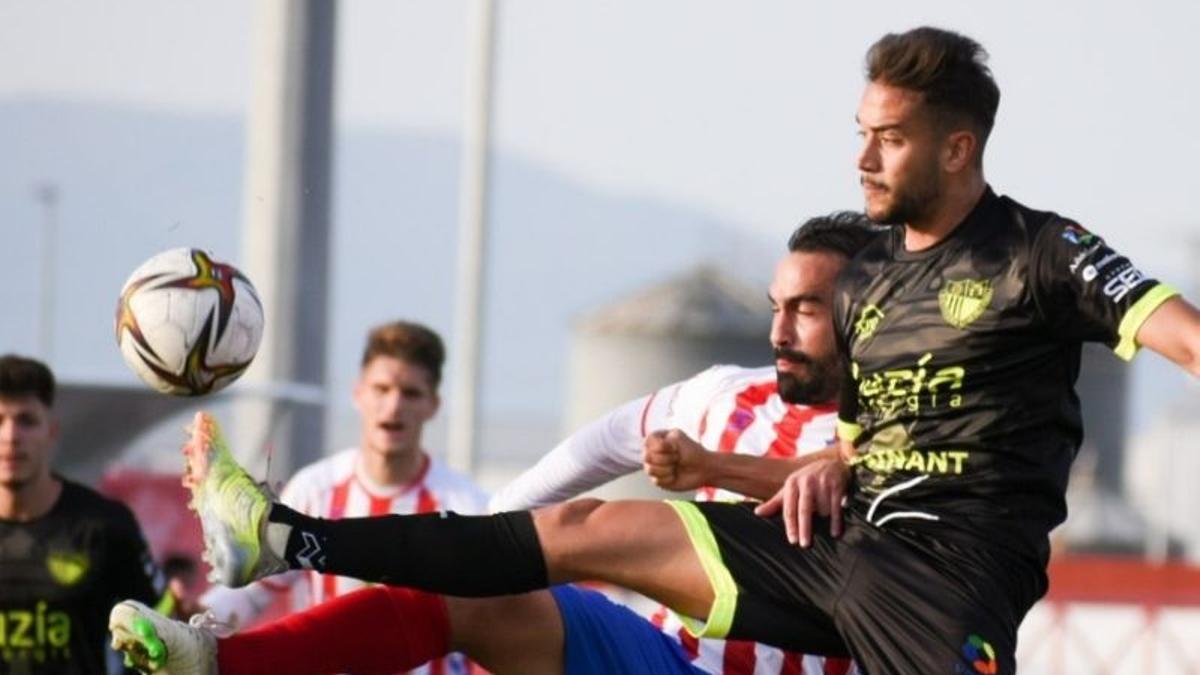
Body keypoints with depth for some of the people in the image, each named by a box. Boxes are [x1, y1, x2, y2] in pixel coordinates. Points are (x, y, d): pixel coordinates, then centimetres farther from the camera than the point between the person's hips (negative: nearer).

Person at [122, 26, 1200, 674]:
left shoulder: (1039, 255, -3)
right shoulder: (864, 283, 19)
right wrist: (829, 467, 6)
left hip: (954, 567, -7)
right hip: (848, 545, 7)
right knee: (584, 530, 6)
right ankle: (283, 542, 9)